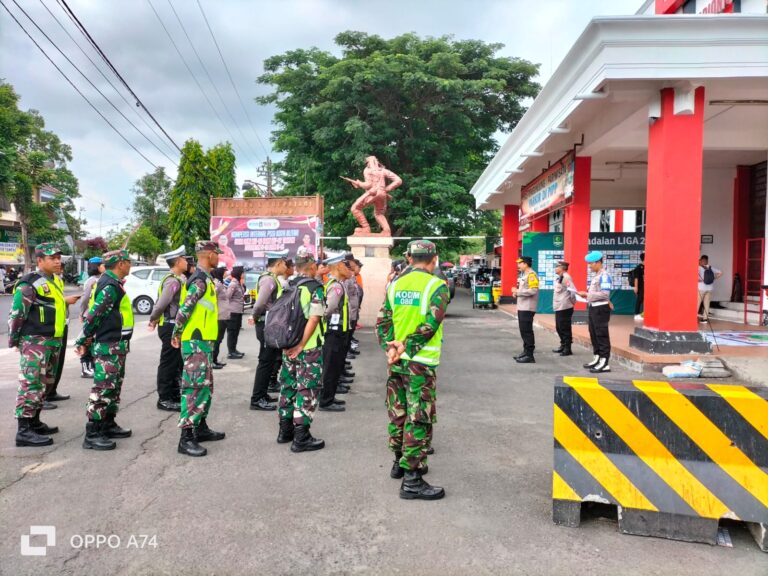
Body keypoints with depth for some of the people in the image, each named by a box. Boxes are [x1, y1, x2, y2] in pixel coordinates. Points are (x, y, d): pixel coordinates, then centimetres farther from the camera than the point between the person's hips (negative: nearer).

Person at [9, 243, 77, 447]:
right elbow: (16, 313, -14)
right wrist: (14, 340, -10)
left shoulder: (52, 283, 17)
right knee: (31, 385, -9)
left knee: (44, 384, 16)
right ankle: (24, 431, -7)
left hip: (52, 342, 10)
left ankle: (34, 422, 28)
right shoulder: (30, 283, -13)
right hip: (35, 342, -10)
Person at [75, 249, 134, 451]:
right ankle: (92, 434, -3)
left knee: (113, 386, 17)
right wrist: (82, 342, -14)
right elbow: (93, 315, -20)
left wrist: (85, 341, 22)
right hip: (108, 346, -11)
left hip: (115, 345, 11)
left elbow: (94, 313, 21)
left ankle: (108, 425, 26)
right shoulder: (110, 286, -18)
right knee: (103, 388, -7)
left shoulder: (111, 283, 15)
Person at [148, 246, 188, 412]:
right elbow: (162, 304, -23)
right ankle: (164, 399, 6)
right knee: (168, 363, -2)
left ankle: (175, 395, 26)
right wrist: (153, 320, -9)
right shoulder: (173, 281, -18)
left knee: (176, 362, 17)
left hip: (173, 326, 10)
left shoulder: (174, 279, 13)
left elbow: (160, 303, 16)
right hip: (170, 326, -10)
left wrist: (154, 320, 10)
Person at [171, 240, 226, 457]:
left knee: (205, 385, 16)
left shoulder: (203, 279, 15)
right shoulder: (200, 281, -16)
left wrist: (179, 334, 20)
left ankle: (201, 428, 27)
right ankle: (186, 438, -6)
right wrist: (177, 334, -10)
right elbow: (184, 310, -21)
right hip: (197, 342, -10)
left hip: (203, 341, 10)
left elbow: (187, 309, 20)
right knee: (195, 387, -9)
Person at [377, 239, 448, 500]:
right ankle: (411, 480, 3)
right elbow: (430, 324, -19)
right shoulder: (437, 285, -9)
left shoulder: (395, 285, 6)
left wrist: (390, 347, -7)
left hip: (396, 361, 6)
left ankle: (399, 462, 35)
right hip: (420, 362, -6)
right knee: (418, 419, -1)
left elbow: (382, 320, 1)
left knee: (397, 413, 18)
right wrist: (406, 347, -14)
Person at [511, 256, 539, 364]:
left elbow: (533, 290, -23)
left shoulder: (531, 275, -14)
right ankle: (526, 352, 22)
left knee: (527, 331, -8)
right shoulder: (524, 274, 18)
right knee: (523, 330, 14)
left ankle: (529, 355, -5)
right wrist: (516, 292, 8)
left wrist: (518, 292, -17)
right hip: (521, 307, 10)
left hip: (528, 308, -10)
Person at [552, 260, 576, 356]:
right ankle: (563, 346, 28)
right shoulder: (559, 277, 14)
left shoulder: (566, 277, -15)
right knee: (559, 328, 16)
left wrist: (572, 301, -12)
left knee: (565, 328, -4)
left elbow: (573, 290, -23)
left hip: (565, 307, -10)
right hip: (558, 307, 10)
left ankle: (567, 349, 3)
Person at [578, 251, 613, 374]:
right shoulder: (596, 275, 14)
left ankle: (605, 363, -2)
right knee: (594, 334, 15)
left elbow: (604, 294, -22)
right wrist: (586, 295, 6)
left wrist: (587, 294, -19)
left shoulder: (604, 275, -15)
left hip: (601, 309, -10)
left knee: (602, 335, -6)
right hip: (593, 308, 10)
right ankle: (597, 358, 26)